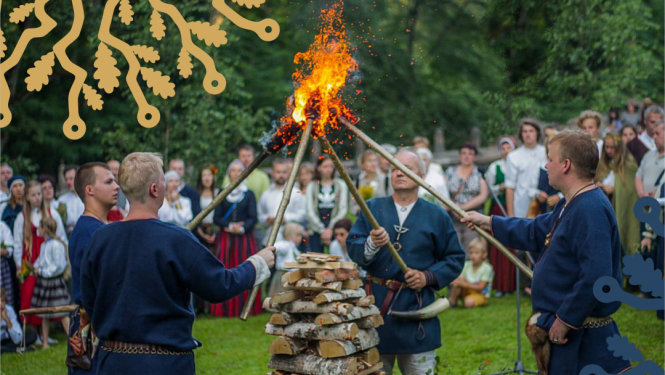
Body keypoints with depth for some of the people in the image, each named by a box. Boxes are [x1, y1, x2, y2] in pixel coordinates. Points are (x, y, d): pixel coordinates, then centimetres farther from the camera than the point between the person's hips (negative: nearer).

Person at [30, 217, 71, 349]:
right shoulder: (44, 244, 10)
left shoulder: (56, 245, -17)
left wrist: (42, 271, -16)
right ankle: (45, 343, 21)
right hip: (43, 281, 9)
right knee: (44, 314, 13)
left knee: (62, 313, -7)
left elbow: (59, 266, -18)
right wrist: (35, 267, 1)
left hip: (54, 281, -9)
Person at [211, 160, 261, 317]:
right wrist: (230, 226, -12)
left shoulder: (249, 194, 7)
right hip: (226, 238, 1)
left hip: (245, 238, -1)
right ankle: (226, 308, -1)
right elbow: (217, 218, 4)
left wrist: (241, 229, -17)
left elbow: (253, 218, -1)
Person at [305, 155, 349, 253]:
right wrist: (322, 229, -7)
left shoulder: (341, 185, 11)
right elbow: (310, 211, 4)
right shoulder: (312, 187, 11)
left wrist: (330, 228, -7)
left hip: (335, 229, 0)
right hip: (316, 230, 0)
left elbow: (343, 209, 3)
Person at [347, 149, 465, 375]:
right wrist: (371, 245, -24)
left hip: (417, 309, -1)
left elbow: (455, 258, 8)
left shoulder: (436, 216, 7)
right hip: (376, 306, 1)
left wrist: (428, 276, -8)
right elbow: (352, 247, -2)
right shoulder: (372, 208, 8)